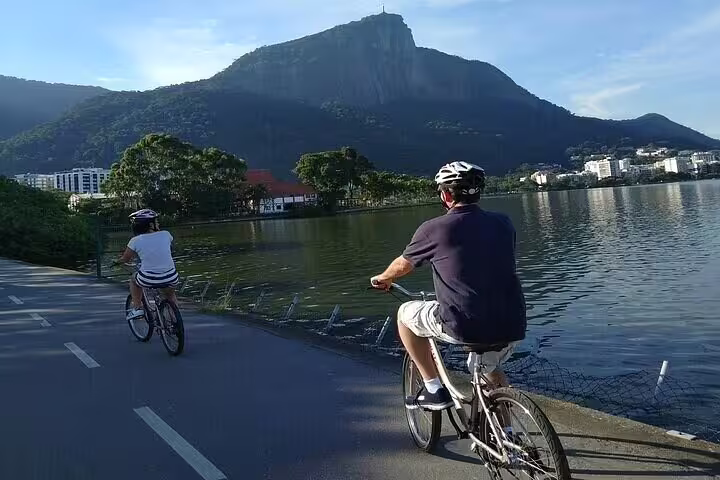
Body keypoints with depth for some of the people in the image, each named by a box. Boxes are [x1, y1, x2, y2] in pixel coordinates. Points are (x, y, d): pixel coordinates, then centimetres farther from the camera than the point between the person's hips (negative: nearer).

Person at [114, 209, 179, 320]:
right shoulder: (166, 235, 1)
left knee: (134, 279, 33)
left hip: (148, 280, -2)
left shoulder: (135, 241, -3)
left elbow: (125, 259, 10)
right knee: (170, 295, 34)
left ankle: (137, 308, 26)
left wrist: (117, 261, 33)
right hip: (170, 278, 2)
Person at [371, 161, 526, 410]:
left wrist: (382, 279, 36)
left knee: (405, 313, 20)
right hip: (512, 327, 6)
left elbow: (402, 265, 13)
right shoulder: (503, 223, 9)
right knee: (492, 369, 36)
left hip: (464, 326, -5)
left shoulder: (433, 228, -4)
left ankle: (435, 390, 20)